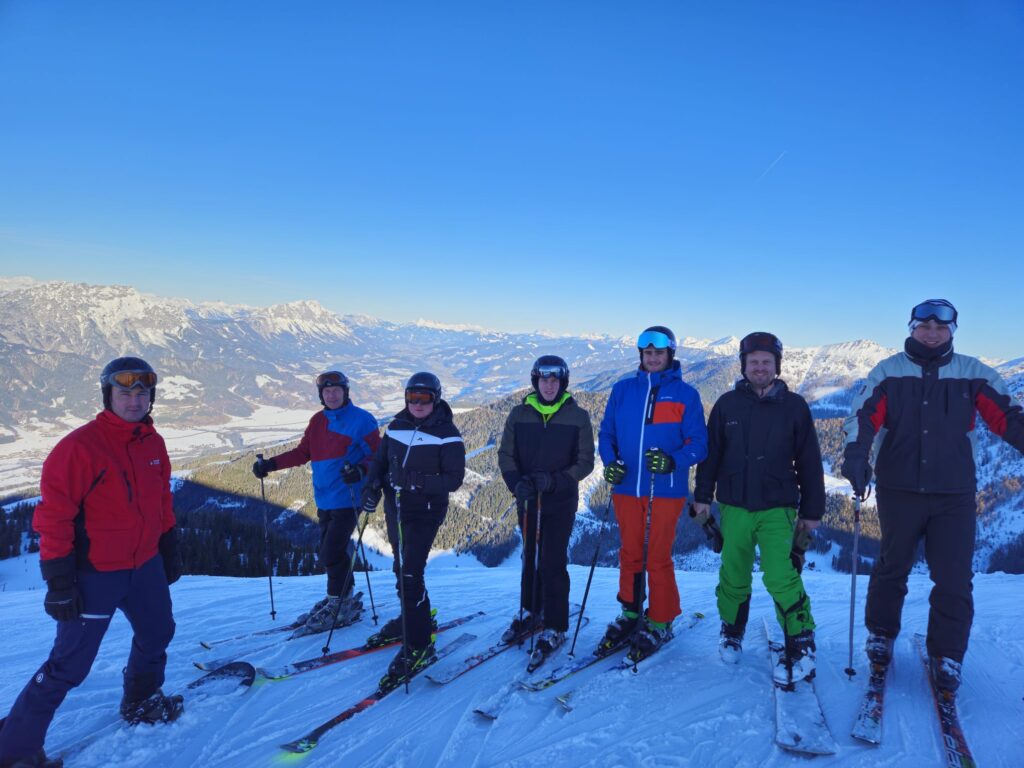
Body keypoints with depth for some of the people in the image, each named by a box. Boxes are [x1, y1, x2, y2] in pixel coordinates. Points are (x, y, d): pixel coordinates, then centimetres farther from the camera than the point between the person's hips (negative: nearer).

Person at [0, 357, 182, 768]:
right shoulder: (79, 446, -19)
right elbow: (54, 516, -18)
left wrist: (169, 549, 17)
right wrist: (59, 582, -18)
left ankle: (141, 703, 46)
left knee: (157, 634, 22)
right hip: (95, 575, -7)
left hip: (145, 566, 7)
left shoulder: (153, 443, 2)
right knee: (69, 665, -1)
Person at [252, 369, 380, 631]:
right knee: (330, 552, 13)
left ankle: (339, 605, 8)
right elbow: (303, 452, 14)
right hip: (325, 499, 7)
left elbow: (378, 456, -9)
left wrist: (361, 470, -28)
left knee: (331, 553, -8)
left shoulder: (361, 420, -8)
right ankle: (344, 599, 29)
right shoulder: (318, 421, 10)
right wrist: (271, 464, 5)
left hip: (347, 499, -6)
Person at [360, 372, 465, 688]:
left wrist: (417, 481, -29)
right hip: (395, 508, 7)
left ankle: (419, 645, -3)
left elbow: (454, 479, -15)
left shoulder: (447, 434, -12)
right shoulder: (397, 426, 6)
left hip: (424, 512, -7)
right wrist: (372, 486, -8)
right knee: (402, 568, 19)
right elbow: (380, 461, 12)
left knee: (409, 574, -13)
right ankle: (413, 618, 41)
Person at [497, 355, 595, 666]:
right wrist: (516, 481, -15)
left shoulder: (577, 417, -6)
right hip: (527, 499, 3)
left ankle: (555, 628, 10)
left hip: (561, 500, -3)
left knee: (553, 562, -4)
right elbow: (506, 454, 3)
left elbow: (585, 461, -5)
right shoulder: (519, 414, 1)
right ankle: (530, 612, 35)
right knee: (530, 557, 16)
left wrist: (555, 480, -20)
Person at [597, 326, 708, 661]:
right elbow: (606, 432, 12)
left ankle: (660, 624, 20)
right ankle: (630, 615, 30)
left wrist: (672, 461, -22)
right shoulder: (622, 390, 8)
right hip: (627, 488, 3)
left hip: (666, 490, -3)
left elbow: (698, 444, -4)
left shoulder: (685, 394, -1)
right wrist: (610, 461, -7)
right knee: (630, 555, 13)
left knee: (658, 559, 3)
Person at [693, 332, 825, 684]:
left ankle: (801, 648, 1)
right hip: (734, 507, 2)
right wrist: (703, 495, 6)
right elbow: (711, 453, 8)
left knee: (780, 576, -14)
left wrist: (812, 510, 3)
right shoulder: (727, 404, 3)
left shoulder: (794, 406, 0)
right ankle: (732, 632, 32)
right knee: (734, 576, 10)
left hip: (777, 509, -2)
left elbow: (809, 462, 3)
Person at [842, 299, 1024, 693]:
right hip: (899, 490, 0)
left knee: (954, 580, 2)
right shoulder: (888, 372, 1)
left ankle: (947, 658, 18)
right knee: (891, 569, 14)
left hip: (955, 494, 1)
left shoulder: (973, 373, 4)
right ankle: (880, 637, 32)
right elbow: (863, 418, -8)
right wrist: (856, 456, -25)